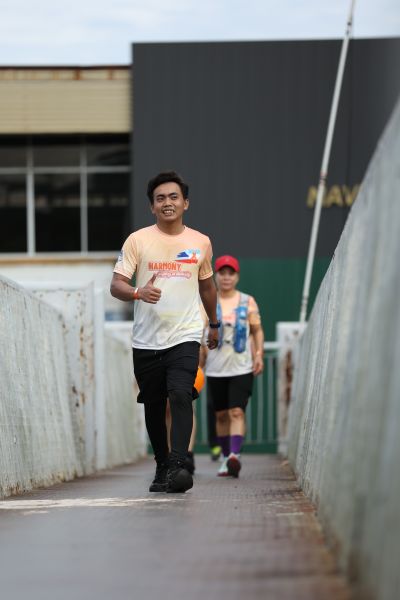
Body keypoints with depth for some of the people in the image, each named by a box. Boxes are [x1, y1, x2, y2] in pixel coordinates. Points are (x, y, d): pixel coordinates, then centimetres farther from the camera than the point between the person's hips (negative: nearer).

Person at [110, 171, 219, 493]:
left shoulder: (201, 242, 7)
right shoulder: (138, 240, 1)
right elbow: (116, 285, -4)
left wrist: (214, 325, 30)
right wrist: (138, 292, -25)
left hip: (185, 336, -1)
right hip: (146, 340, 1)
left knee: (181, 395, -21)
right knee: (153, 406, 8)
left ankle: (178, 465, -28)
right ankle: (162, 467, 23)